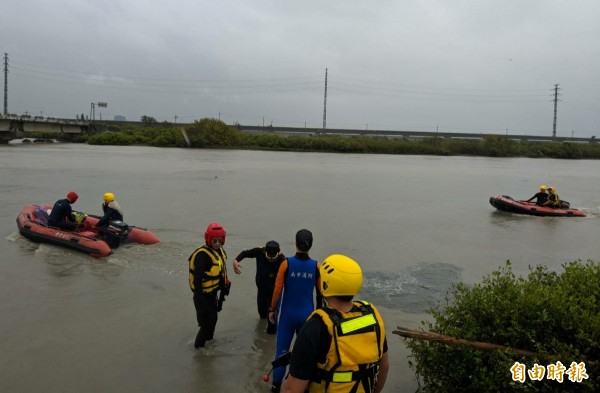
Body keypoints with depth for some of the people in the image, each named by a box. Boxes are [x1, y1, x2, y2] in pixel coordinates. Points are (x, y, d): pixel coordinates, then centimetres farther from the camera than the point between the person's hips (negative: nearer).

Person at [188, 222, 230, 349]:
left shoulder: (219, 251, 2)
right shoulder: (202, 255, -27)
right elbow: (197, 279, -29)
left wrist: (225, 287, 18)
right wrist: (200, 300, -28)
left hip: (213, 293, 9)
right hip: (203, 295, -9)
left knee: (213, 318, 25)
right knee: (206, 323, -1)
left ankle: (209, 341, 46)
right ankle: (199, 346, 21)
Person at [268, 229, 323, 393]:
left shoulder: (287, 263, -13)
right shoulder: (316, 266, -7)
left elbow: (278, 289, -10)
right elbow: (320, 293, 2)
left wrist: (272, 309, 2)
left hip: (288, 313, -1)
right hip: (307, 314, 1)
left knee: (282, 350, 11)